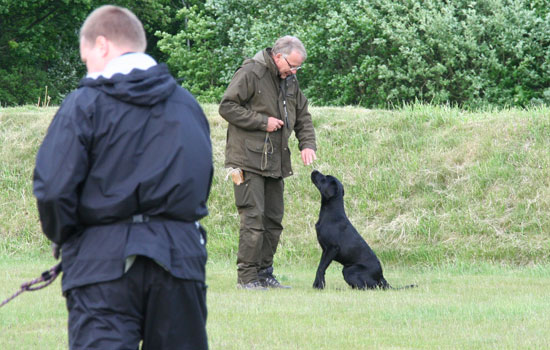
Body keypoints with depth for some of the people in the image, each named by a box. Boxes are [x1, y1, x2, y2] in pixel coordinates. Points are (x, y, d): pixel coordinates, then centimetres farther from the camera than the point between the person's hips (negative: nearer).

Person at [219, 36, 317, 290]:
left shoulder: (290, 81, 15)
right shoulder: (250, 74, -9)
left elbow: (302, 116, 22)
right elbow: (227, 107, -13)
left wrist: (308, 144, 4)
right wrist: (262, 122, -16)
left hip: (276, 162, 8)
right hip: (249, 160, -8)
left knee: (274, 219, 9)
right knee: (253, 218, -11)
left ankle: (264, 274, 16)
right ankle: (247, 277, -7)